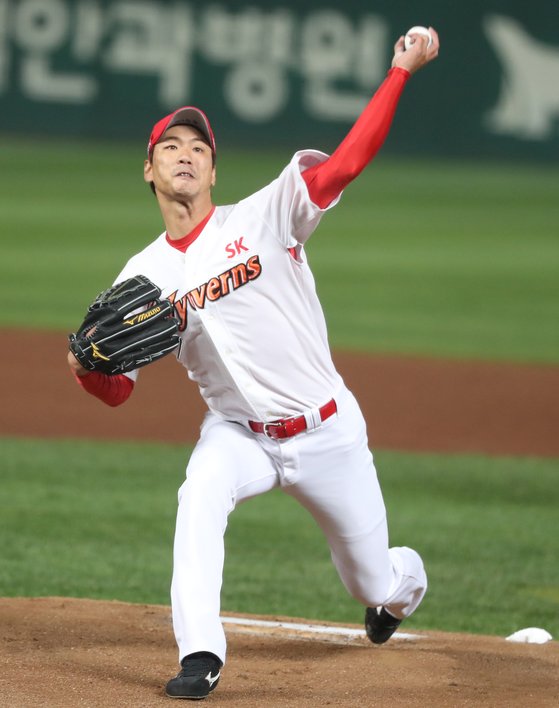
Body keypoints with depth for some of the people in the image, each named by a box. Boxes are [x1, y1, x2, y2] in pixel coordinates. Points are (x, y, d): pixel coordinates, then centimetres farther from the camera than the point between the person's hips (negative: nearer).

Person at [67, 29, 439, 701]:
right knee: (200, 496, -34)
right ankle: (200, 656, -30)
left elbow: (349, 159, -21)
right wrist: (85, 366, -26)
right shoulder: (143, 277, -2)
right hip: (237, 434, 1)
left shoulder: (263, 218, -10)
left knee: (374, 583, 13)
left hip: (328, 434, -1)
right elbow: (118, 389, -2)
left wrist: (401, 71, -29)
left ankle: (403, 580, 52)